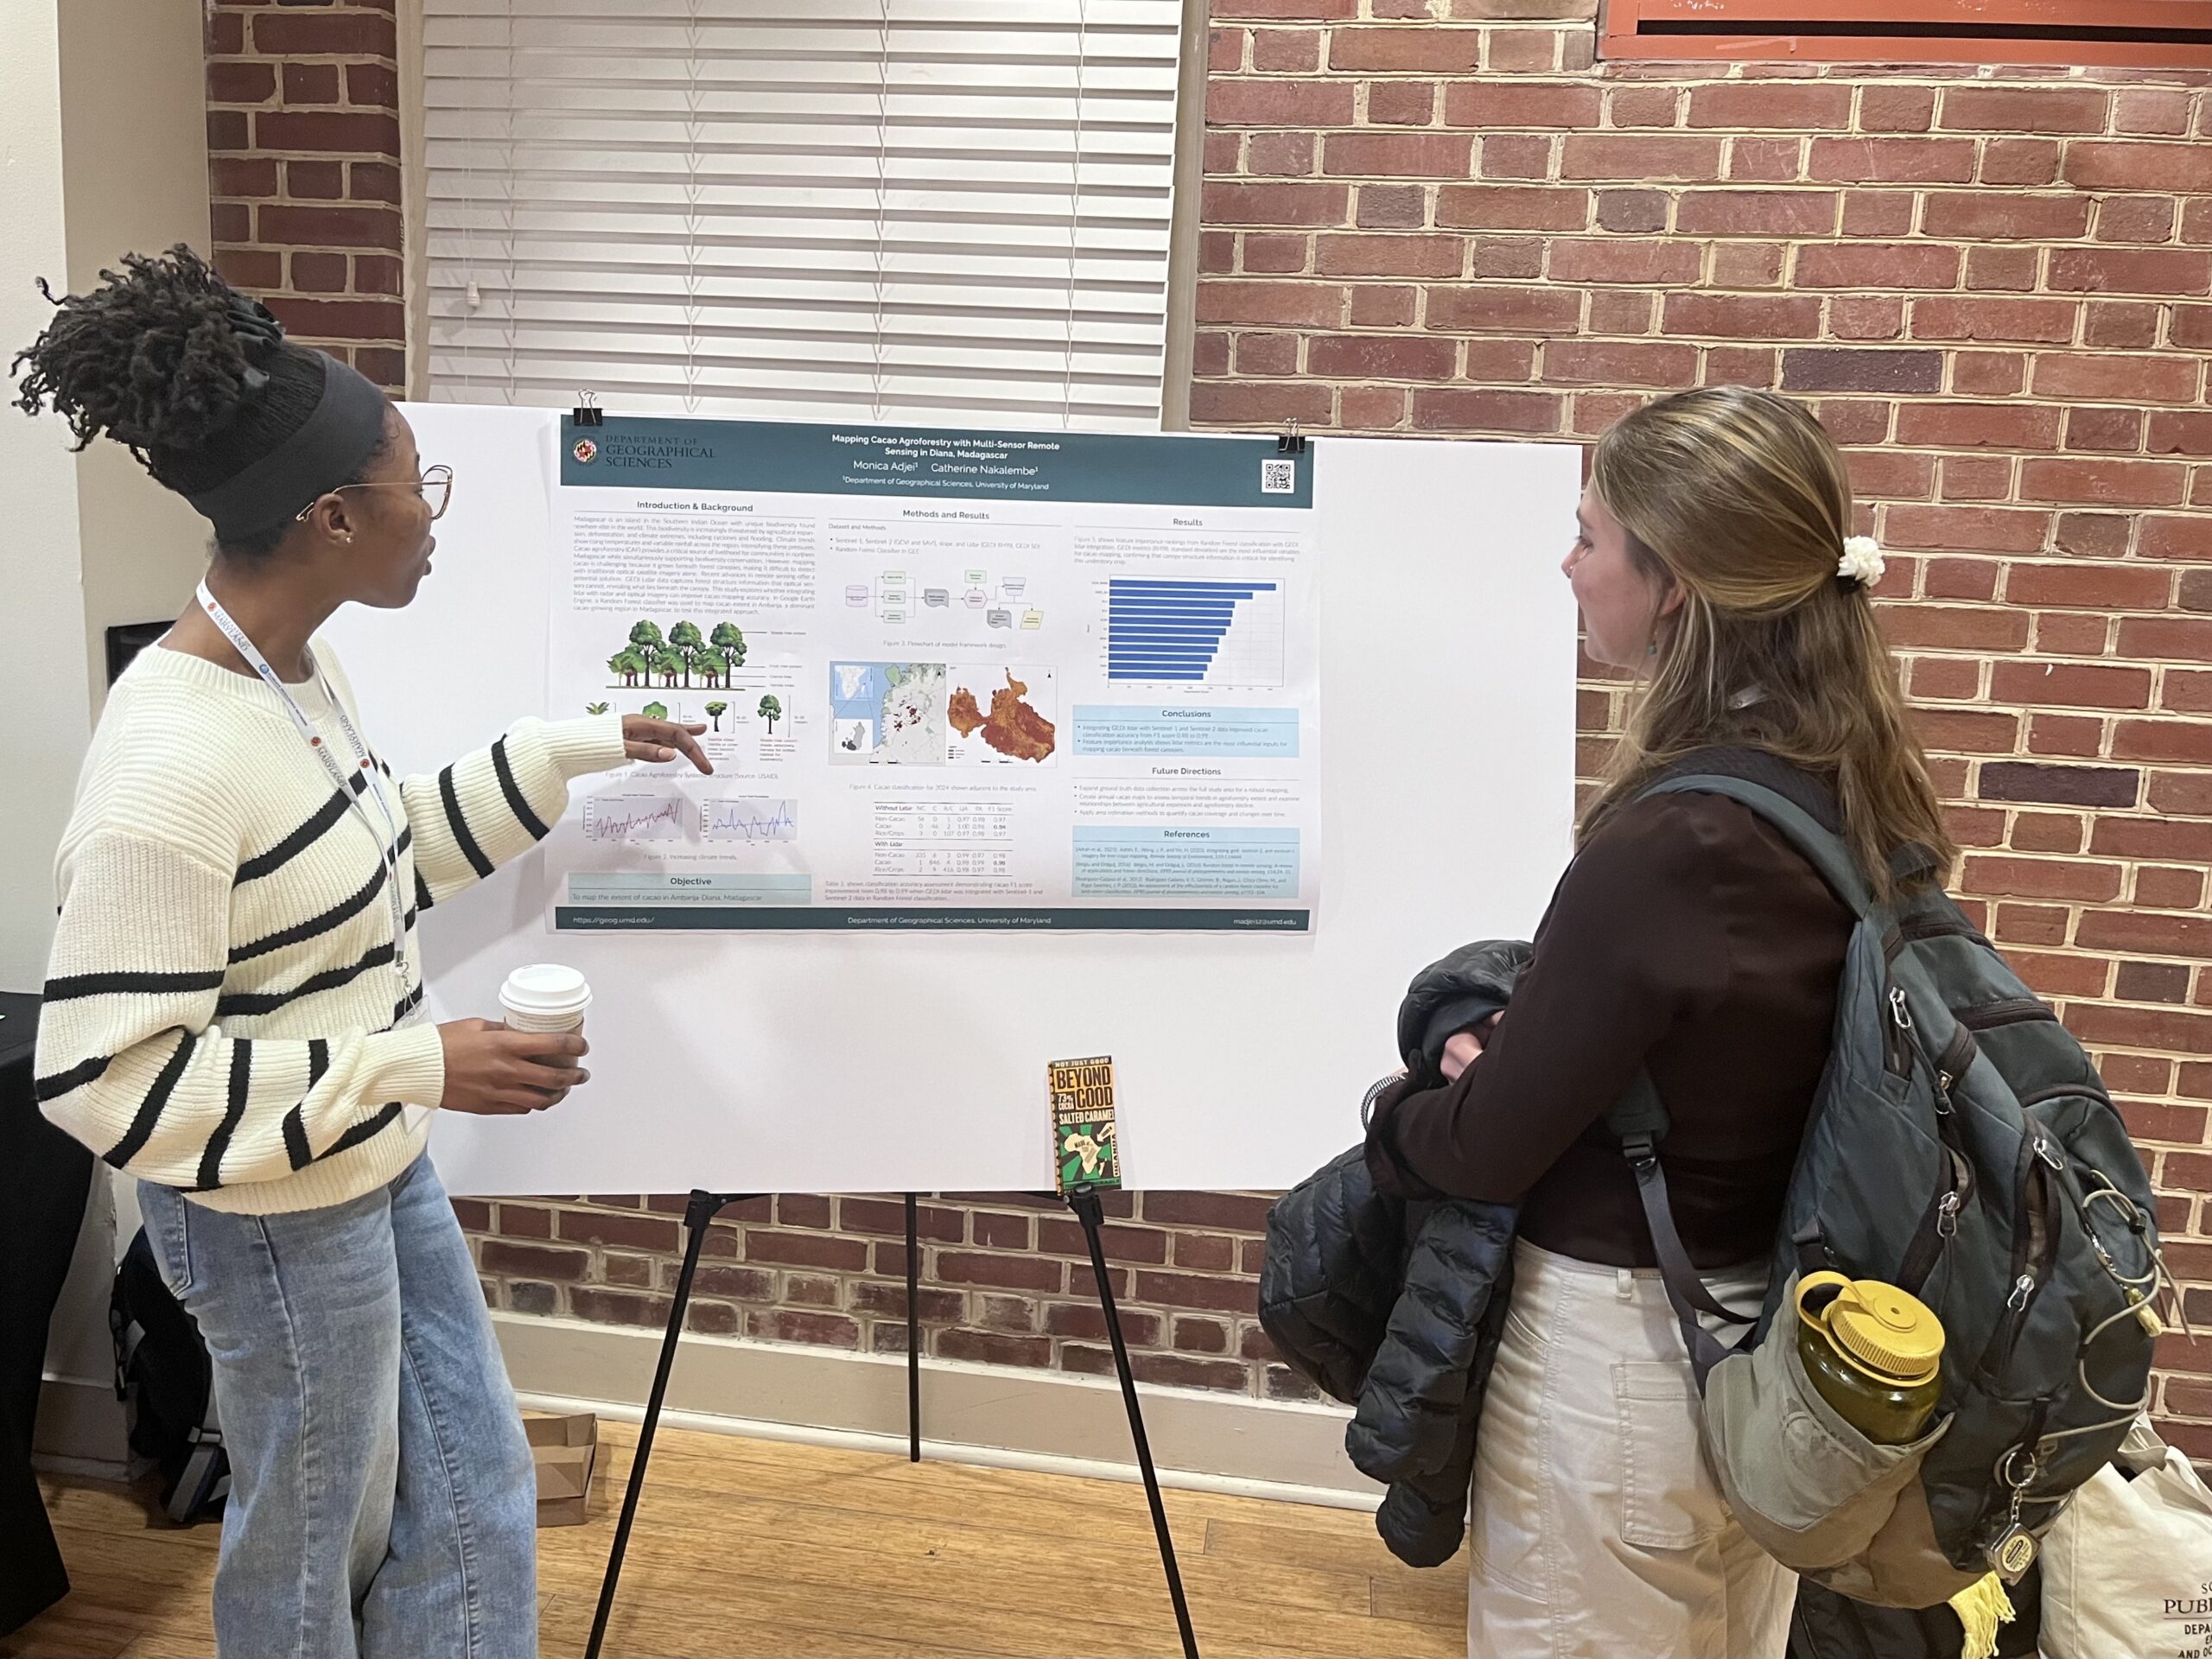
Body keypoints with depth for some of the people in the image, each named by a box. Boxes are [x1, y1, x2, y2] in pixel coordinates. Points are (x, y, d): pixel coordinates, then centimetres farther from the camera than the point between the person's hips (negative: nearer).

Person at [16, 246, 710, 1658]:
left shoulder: (300, 666, -2)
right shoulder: (171, 760, -30)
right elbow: (103, 1079, -27)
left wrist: (574, 753, 12)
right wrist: (418, 1066, -27)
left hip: (384, 1172, 9)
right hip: (278, 1222, -8)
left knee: (475, 1497, 21)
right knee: (314, 1541, 17)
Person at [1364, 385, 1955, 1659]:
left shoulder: (1668, 845, -29)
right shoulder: (1861, 796, -4)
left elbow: (1490, 1148, -19)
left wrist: (1401, 1114, 1)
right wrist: (1520, 1055, 2)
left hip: (1622, 1351, -8)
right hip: (1772, 1339, 8)